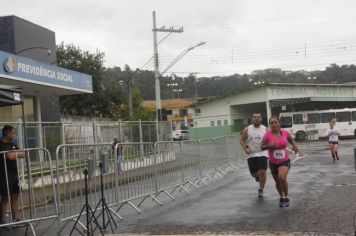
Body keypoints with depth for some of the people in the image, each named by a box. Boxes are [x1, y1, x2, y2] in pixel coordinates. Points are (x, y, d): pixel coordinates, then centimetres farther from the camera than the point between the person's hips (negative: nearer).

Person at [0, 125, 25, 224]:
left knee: (15, 196, 9)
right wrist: (17, 154, -3)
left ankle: (15, 219, 16)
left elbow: (23, 154, 9)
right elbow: (10, 156, -23)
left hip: (14, 174, 8)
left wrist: (14, 154, -10)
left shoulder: (12, 144, 14)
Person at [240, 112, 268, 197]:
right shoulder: (247, 130, -1)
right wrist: (245, 149, -11)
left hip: (262, 154, 0)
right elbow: (242, 140, 5)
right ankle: (257, 175, 42)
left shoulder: (265, 129, 1)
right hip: (251, 154, 0)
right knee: (254, 173, 3)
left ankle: (261, 190, 8)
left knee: (262, 172, -11)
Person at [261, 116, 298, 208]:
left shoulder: (285, 132, -7)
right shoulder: (267, 134, -13)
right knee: (277, 182, 15)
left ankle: (286, 197, -2)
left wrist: (294, 145, -4)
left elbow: (290, 139, 15)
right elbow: (262, 147, -13)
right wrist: (270, 145, -31)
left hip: (285, 161, -1)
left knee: (282, 178, -25)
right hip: (273, 162, 1)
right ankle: (281, 197, 43)